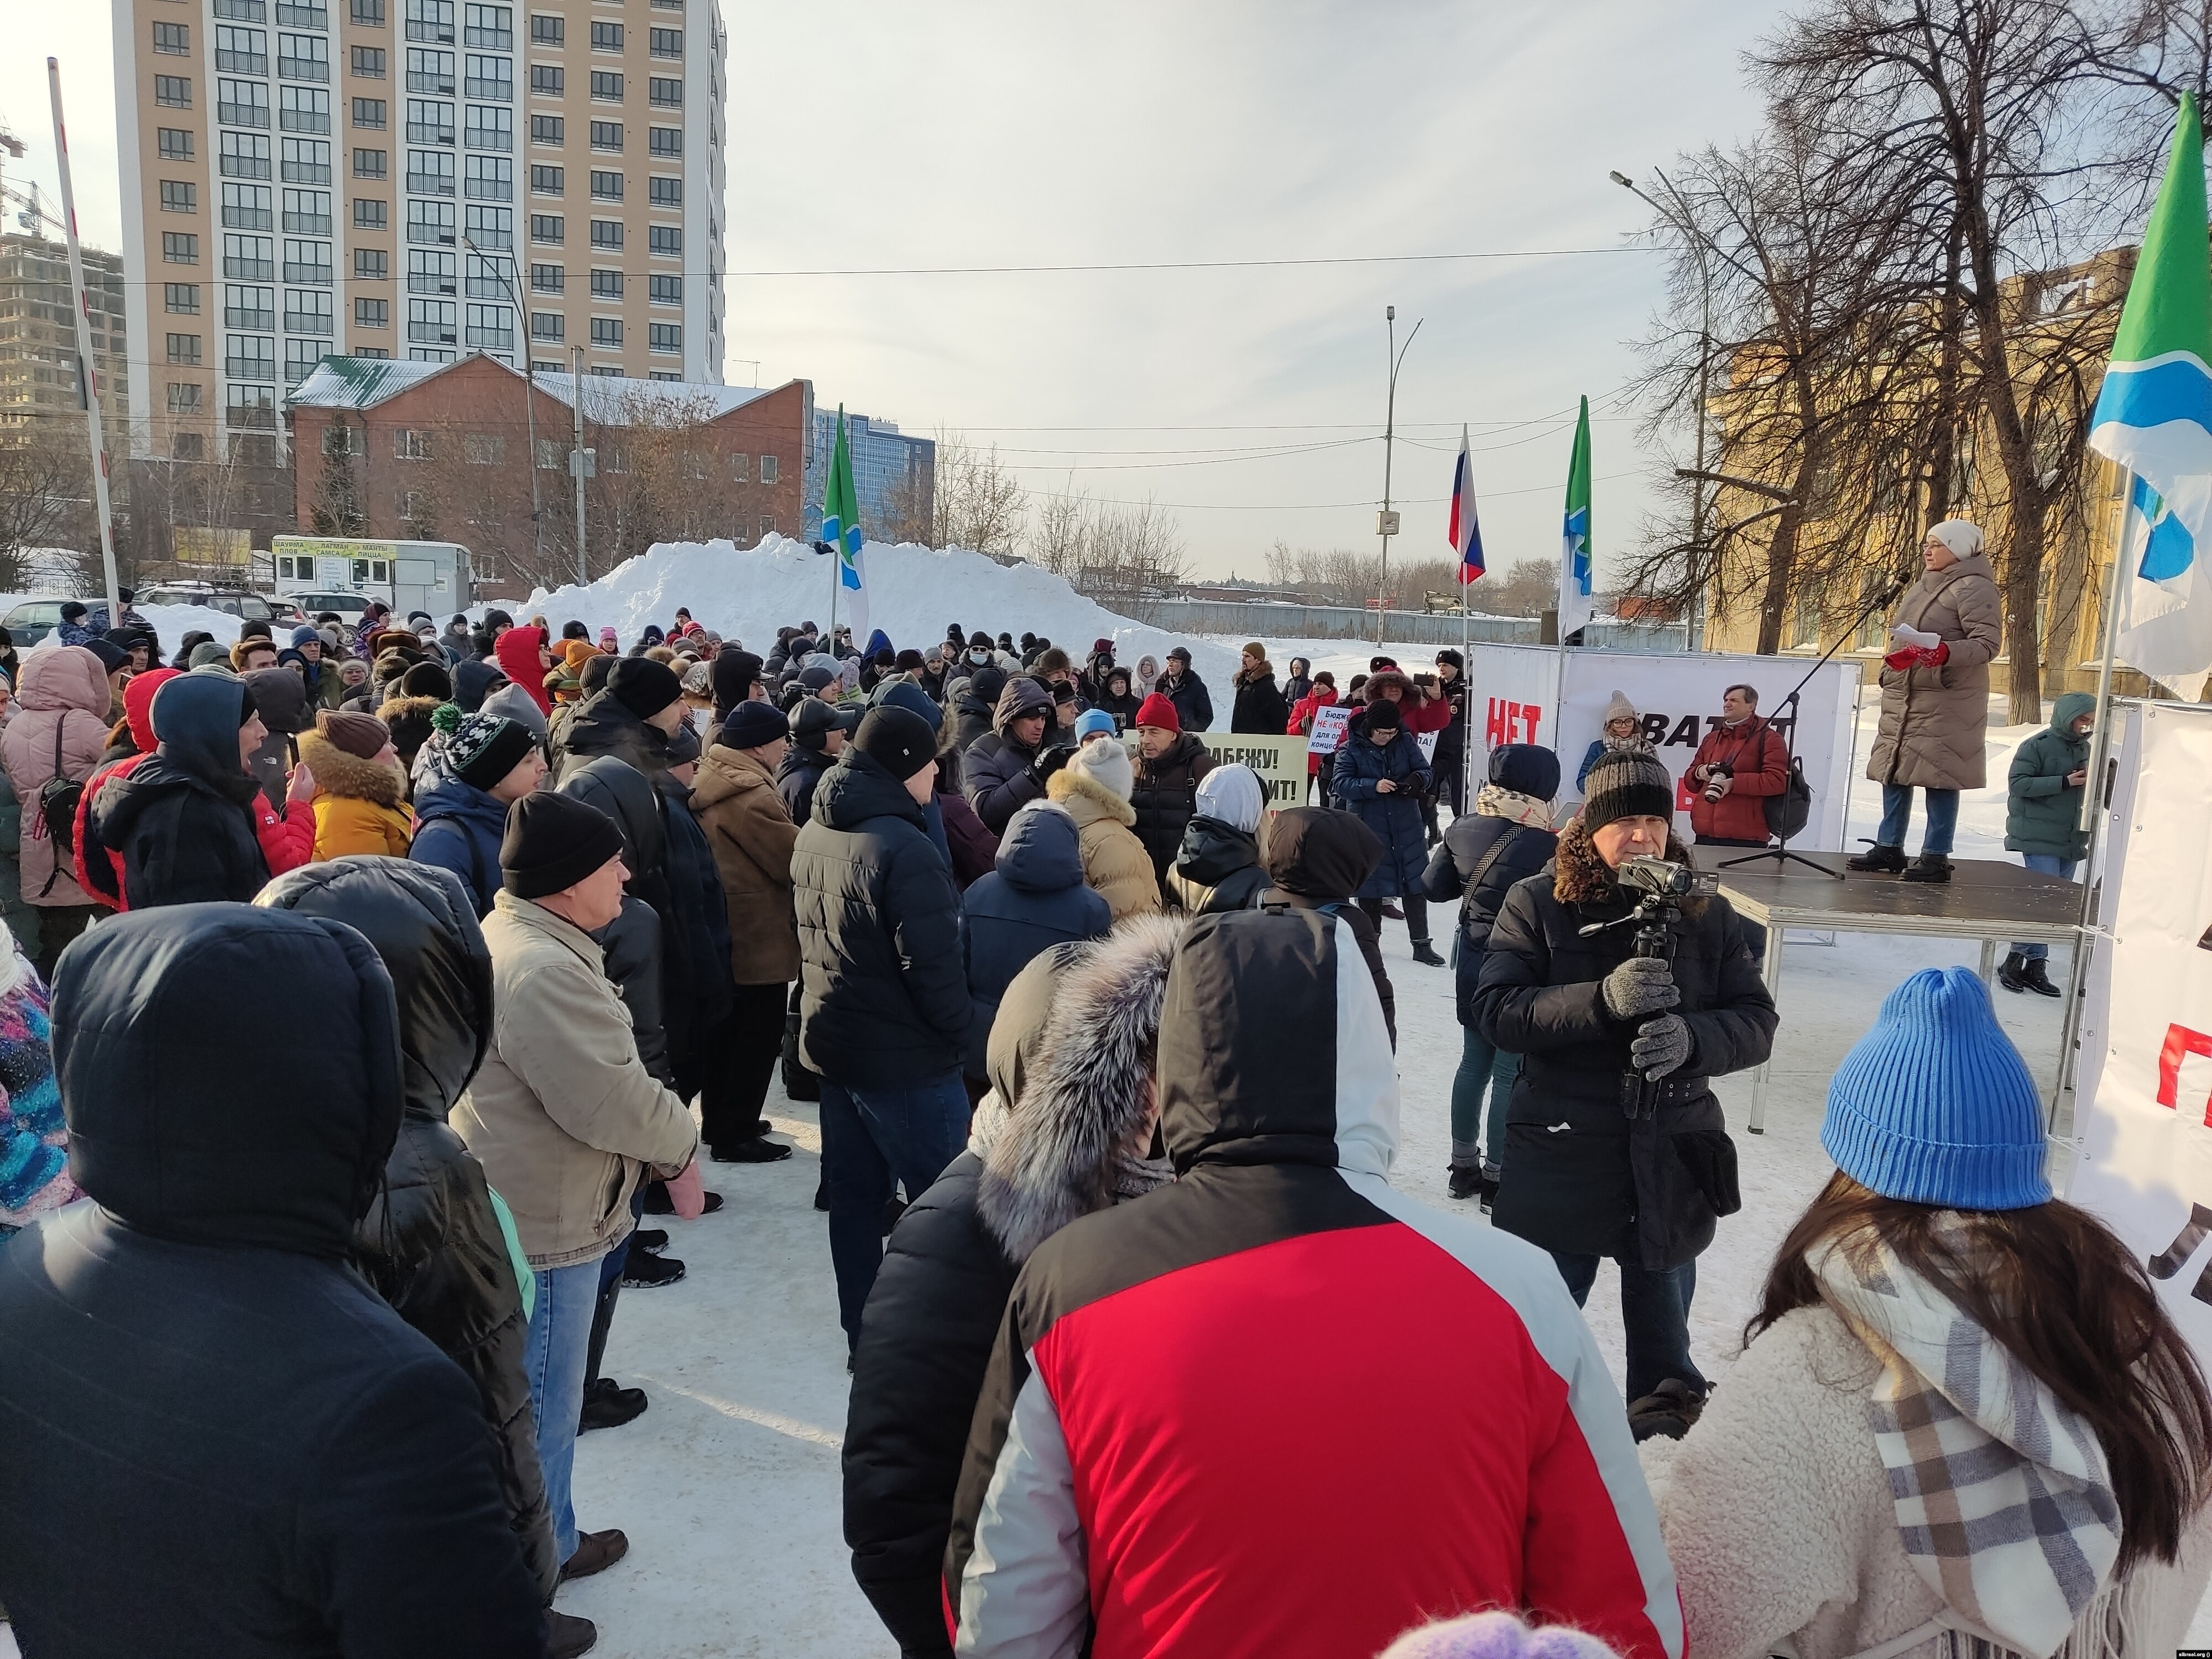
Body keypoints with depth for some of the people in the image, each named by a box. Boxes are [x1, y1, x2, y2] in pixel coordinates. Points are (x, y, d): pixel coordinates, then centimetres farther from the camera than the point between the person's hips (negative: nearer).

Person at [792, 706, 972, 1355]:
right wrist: (957, 1034, -9)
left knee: (855, 1197, 16)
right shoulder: (903, 848, -22)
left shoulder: (814, 835, 6)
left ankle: (862, 1335, 26)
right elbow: (933, 963, -23)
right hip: (905, 1058, -9)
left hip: (833, 1043, 9)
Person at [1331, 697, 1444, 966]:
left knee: (1415, 883, 3)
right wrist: (1374, 786, -27)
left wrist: (1417, 779, -19)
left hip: (1406, 825, 2)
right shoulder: (1351, 749, -7)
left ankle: (1422, 945, 11)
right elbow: (1340, 783, -14)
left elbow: (1424, 770, 5)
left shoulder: (1406, 742, 0)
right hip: (1368, 826, -2)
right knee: (1370, 884, 7)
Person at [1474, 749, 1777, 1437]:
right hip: (1561, 1155, -2)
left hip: (1671, 1155, 2)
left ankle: (1662, 1399, 45)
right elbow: (1495, 1011, -16)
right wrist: (1603, 999, -30)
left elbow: (1757, 1021, -1)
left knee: (1662, 1289, 21)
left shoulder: (1706, 914, 2)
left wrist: (1691, 1038, -23)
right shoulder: (1537, 904, -7)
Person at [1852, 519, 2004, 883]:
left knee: (1937, 776, -7)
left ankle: (1936, 857, -2)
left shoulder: (1974, 587, -8)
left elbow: (1988, 642, -16)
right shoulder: (1923, 586, 19)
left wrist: (1945, 653, -31)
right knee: (1893, 771, 10)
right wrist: (1893, 663, 20)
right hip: (1902, 696, 9)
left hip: (1946, 700, -9)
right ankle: (1888, 848, 18)